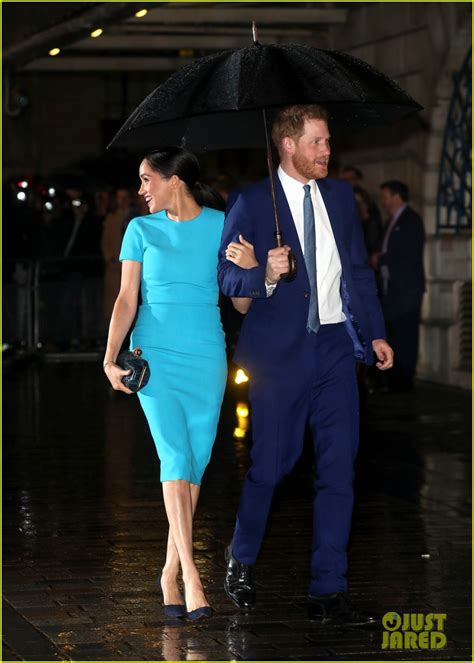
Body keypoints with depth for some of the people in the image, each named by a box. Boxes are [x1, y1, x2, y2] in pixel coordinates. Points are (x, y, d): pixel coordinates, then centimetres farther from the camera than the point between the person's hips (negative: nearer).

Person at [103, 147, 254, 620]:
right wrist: (111, 357, -6)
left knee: (195, 463, 2)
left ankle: (171, 571, 15)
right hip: (155, 355, -1)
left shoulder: (219, 225, 4)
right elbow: (127, 298, 4)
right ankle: (191, 575, -18)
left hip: (206, 356, 1)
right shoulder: (141, 230, 6)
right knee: (176, 458, -13)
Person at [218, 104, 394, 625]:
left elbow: (359, 268, 15)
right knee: (269, 465, 4)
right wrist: (266, 275, -24)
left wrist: (375, 332, 10)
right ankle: (241, 561, 30)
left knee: (338, 469, 0)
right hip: (278, 349, -4)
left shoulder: (340, 195, 10)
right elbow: (228, 276, -4)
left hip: (336, 347, 4)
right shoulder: (251, 202, -4)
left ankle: (328, 590, 5)